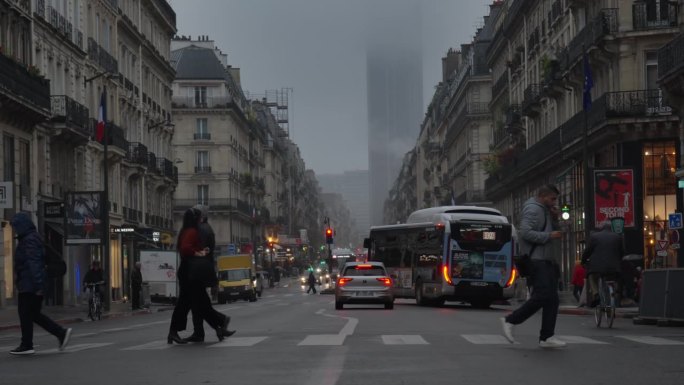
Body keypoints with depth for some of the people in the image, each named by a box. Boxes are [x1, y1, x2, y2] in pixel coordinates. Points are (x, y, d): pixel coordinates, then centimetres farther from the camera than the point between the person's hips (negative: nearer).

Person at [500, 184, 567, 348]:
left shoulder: (544, 211, 24)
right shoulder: (533, 209, -9)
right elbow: (525, 232, -21)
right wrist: (549, 236, -19)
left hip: (546, 261, 10)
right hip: (536, 261, -10)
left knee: (552, 299, 4)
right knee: (542, 296, -15)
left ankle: (547, 337, 5)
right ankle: (510, 321, -4)